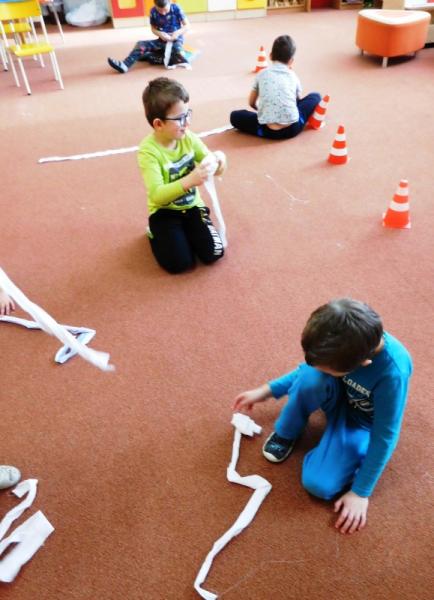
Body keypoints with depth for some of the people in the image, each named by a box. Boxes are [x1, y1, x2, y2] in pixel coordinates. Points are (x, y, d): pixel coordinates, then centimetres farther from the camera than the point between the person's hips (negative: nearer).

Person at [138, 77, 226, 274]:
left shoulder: (188, 138, -6)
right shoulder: (148, 151, -22)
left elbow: (211, 164, 1)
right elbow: (156, 195, -31)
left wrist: (218, 160, -25)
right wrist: (188, 181, -45)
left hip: (192, 206, 4)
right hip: (164, 212, -4)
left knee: (213, 253, -11)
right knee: (179, 263, -16)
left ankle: (185, 231, 18)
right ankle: (155, 234, 14)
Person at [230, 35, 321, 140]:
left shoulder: (261, 74, 13)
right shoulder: (293, 76, 15)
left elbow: (252, 103, 25)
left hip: (268, 131, -1)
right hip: (292, 128, 2)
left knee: (235, 116, 19)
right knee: (315, 96, 25)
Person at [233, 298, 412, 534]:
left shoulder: (392, 372, -40)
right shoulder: (341, 343, -27)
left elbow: (385, 437, -26)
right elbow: (311, 367, -3)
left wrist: (361, 492, -18)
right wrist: (267, 390, -4)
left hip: (360, 422, -3)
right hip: (337, 398, 4)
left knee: (318, 484, -22)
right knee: (311, 376, -33)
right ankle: (286, 433, -5)